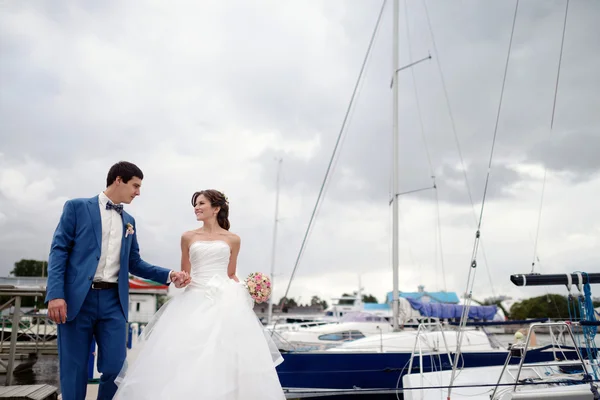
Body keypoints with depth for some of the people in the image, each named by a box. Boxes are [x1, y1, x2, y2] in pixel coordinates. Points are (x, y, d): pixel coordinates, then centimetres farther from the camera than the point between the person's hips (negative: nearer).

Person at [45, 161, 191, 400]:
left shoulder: (129, 221, 17)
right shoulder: (77, 207, 3)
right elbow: (59, 250, -4)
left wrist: (169, 276, 4)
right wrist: (55, 294, -15)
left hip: (113, 301, 4)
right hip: (77, 298, -4)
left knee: (115, 367, 0)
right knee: (74, 370, 4)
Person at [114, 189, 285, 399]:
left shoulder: (232, 239, 9)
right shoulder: (188, 237, 11)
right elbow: (184, 274, 16)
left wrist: (246, 289, -2)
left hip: (225, 301, -1)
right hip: (195, 301, 1)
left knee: (224, 355, -7)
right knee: (188, 356, -6)